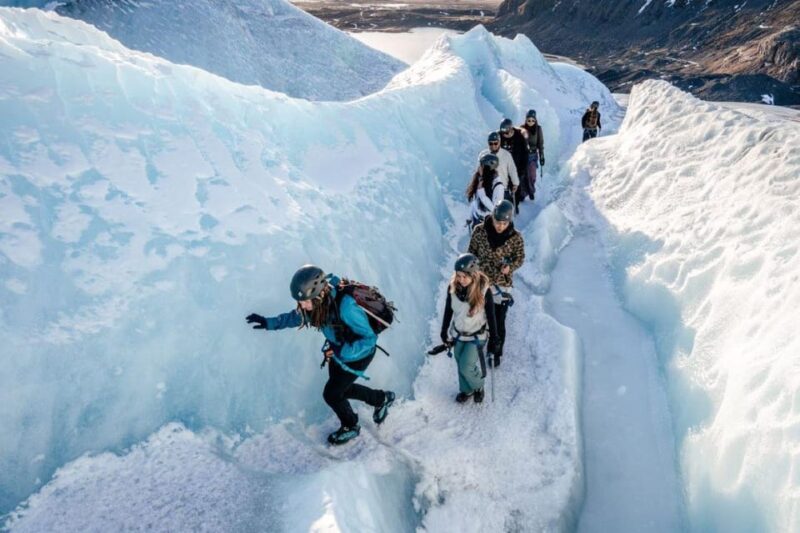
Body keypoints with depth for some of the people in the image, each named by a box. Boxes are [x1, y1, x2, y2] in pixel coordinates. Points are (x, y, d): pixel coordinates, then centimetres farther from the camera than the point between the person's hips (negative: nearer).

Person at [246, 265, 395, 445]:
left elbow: (369, 339, -32)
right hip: (338, 350, 7)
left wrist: (340, 352, -38)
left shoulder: (345, 306, -41)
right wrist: (269, 323, -6)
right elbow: (295, 316, 2)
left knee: (331, 393, -1)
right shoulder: (316, 303, -21)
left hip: (358, 354, -7)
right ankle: (382, 399, 43)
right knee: (341, 388, 21)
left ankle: (351, 427, 29)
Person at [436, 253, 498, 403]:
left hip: (476, 336, -4)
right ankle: (466, 390, 43)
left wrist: (493, 340, -9)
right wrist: (444, 333, 7)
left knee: (466, 367, -5)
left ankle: (478, 387, 26)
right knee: (460, 365, 16)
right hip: (458, 334, 4)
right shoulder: (453, 287, -15)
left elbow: (491, 316, -14)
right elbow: (448, 311, -1)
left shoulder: (484, 290, -25)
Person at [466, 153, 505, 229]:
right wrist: (471, 219, 11)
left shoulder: (498, 186, -25)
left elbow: (495, 209, -29)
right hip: (476, 221, 7)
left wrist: (481, 192, -31)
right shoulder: (479, 180, -4)